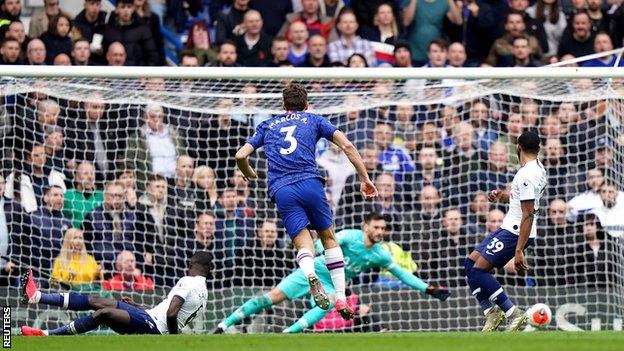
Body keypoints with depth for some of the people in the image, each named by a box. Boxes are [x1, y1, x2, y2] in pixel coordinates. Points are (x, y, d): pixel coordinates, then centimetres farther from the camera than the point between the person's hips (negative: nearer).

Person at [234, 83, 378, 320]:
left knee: (304, 244, -4)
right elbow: (347, 145, 10)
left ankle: (310, 275, -40)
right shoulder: (314, 120, 21)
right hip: (310, 182, 0)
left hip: (281, 190, 0)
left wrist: (250, 176, 37)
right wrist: (365, 179, 13)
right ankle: (341, 298, 8)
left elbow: (241, 156, 16)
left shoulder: (267, 126, 25)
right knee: (328, 237, 16)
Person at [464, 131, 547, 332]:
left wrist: (518, 251, -26)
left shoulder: (527, 175, -20)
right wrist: (502, 195, 10)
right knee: (470, 263, 10)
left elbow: (528, 215, -24)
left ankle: (514, 314, -13)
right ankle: (491, 312, 5)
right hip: (510, 228, 10)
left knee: (478, 270, -14)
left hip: (515, 233, -10)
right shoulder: (538, 168, 11)